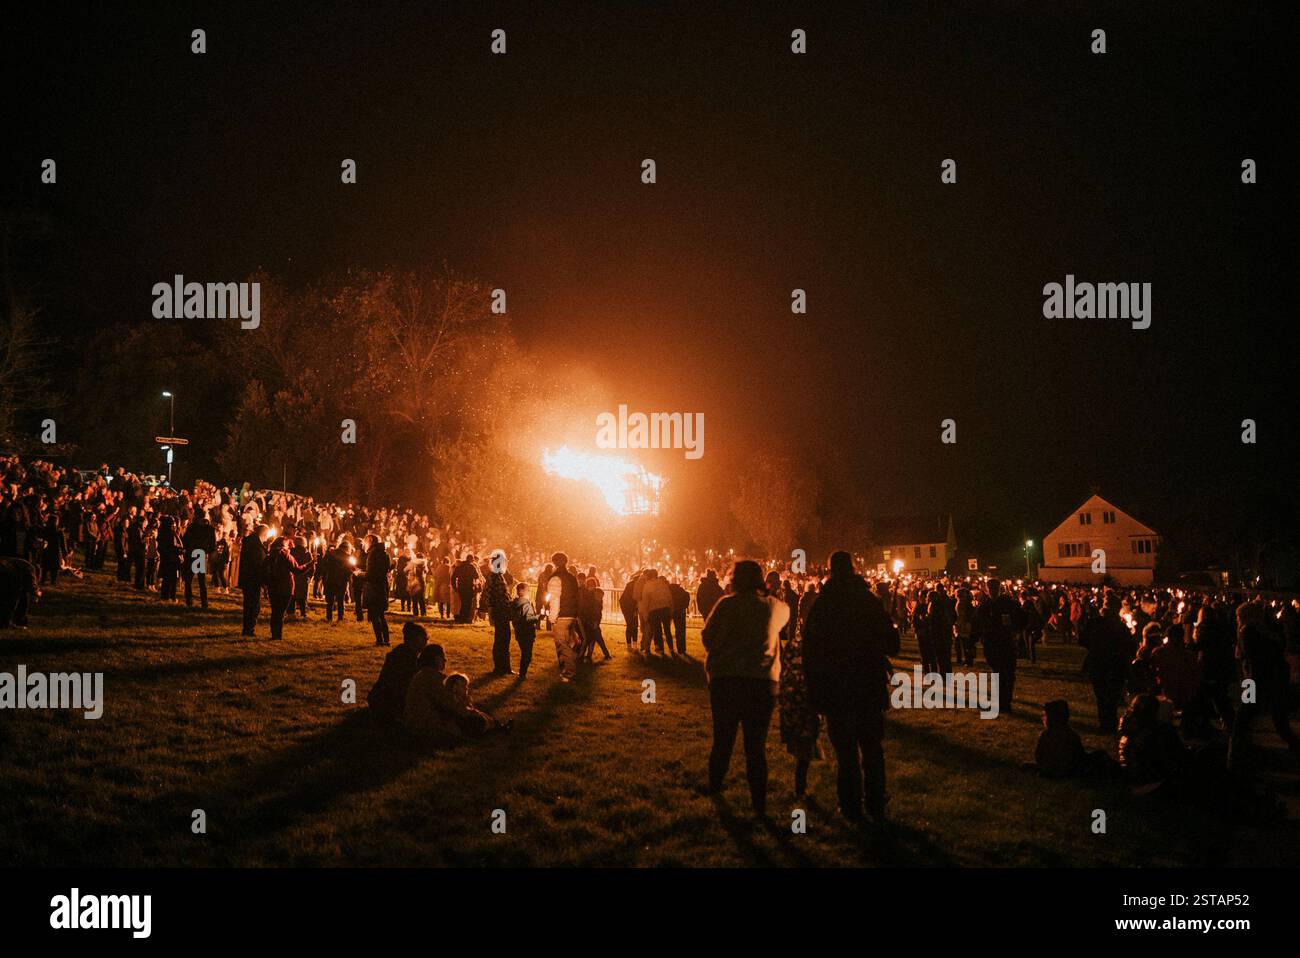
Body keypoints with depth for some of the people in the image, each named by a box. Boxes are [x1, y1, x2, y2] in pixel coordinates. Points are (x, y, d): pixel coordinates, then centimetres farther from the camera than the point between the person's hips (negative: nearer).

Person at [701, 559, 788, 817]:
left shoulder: (727, 604, -6)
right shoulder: (774, 606, 3)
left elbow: (707, 637, -1)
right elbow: (786, 612, 26)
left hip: (725, 679, -1)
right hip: (763, 681, 1)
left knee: (723, 739, 17)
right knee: (756, 745, 4)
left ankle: (714, 786, 33)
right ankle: (759, 804, 1)